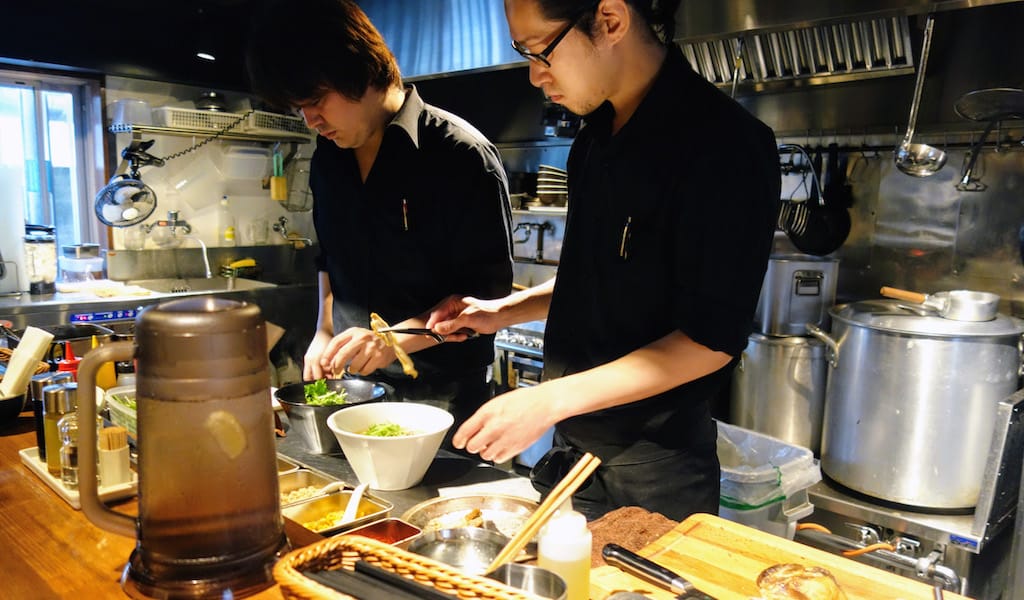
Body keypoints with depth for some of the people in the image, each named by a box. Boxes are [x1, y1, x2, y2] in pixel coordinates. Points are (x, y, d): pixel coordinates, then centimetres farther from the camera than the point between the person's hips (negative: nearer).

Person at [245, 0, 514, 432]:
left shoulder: (462, 155, -16)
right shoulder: (327, 157, 5)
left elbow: (488, 290, -17)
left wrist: (395, 339, -25)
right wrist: (325, 333, 7)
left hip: (440, 393, -6)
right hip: (349, 383, 6)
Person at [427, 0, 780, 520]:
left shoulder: (727, 143, -19)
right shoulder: (596, 137, 6)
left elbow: (712, 339, -21)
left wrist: (552, 399, -23)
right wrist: (504, 311, 5)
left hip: (655, 464, -7)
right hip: (573, 443, 8)